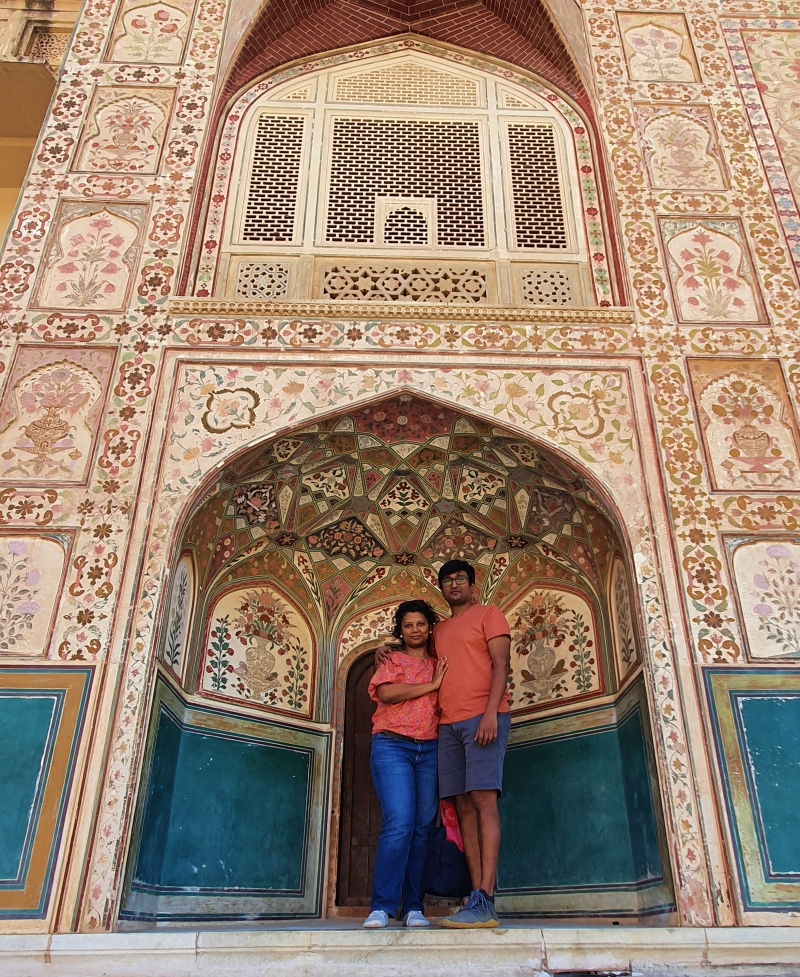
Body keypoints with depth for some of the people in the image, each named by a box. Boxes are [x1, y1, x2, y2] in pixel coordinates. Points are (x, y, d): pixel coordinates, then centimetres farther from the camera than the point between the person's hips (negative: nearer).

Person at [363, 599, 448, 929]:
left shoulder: (441, 665, 18)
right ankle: (382, 907, -8)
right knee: (399, 824, -15)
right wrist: (431, 685, -8)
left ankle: (414, 907, 9)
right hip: (392, 747, -3)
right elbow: (386, 693, -11)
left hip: (430, 751, 3)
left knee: (422, 829, 2)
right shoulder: (392, 661, 9)